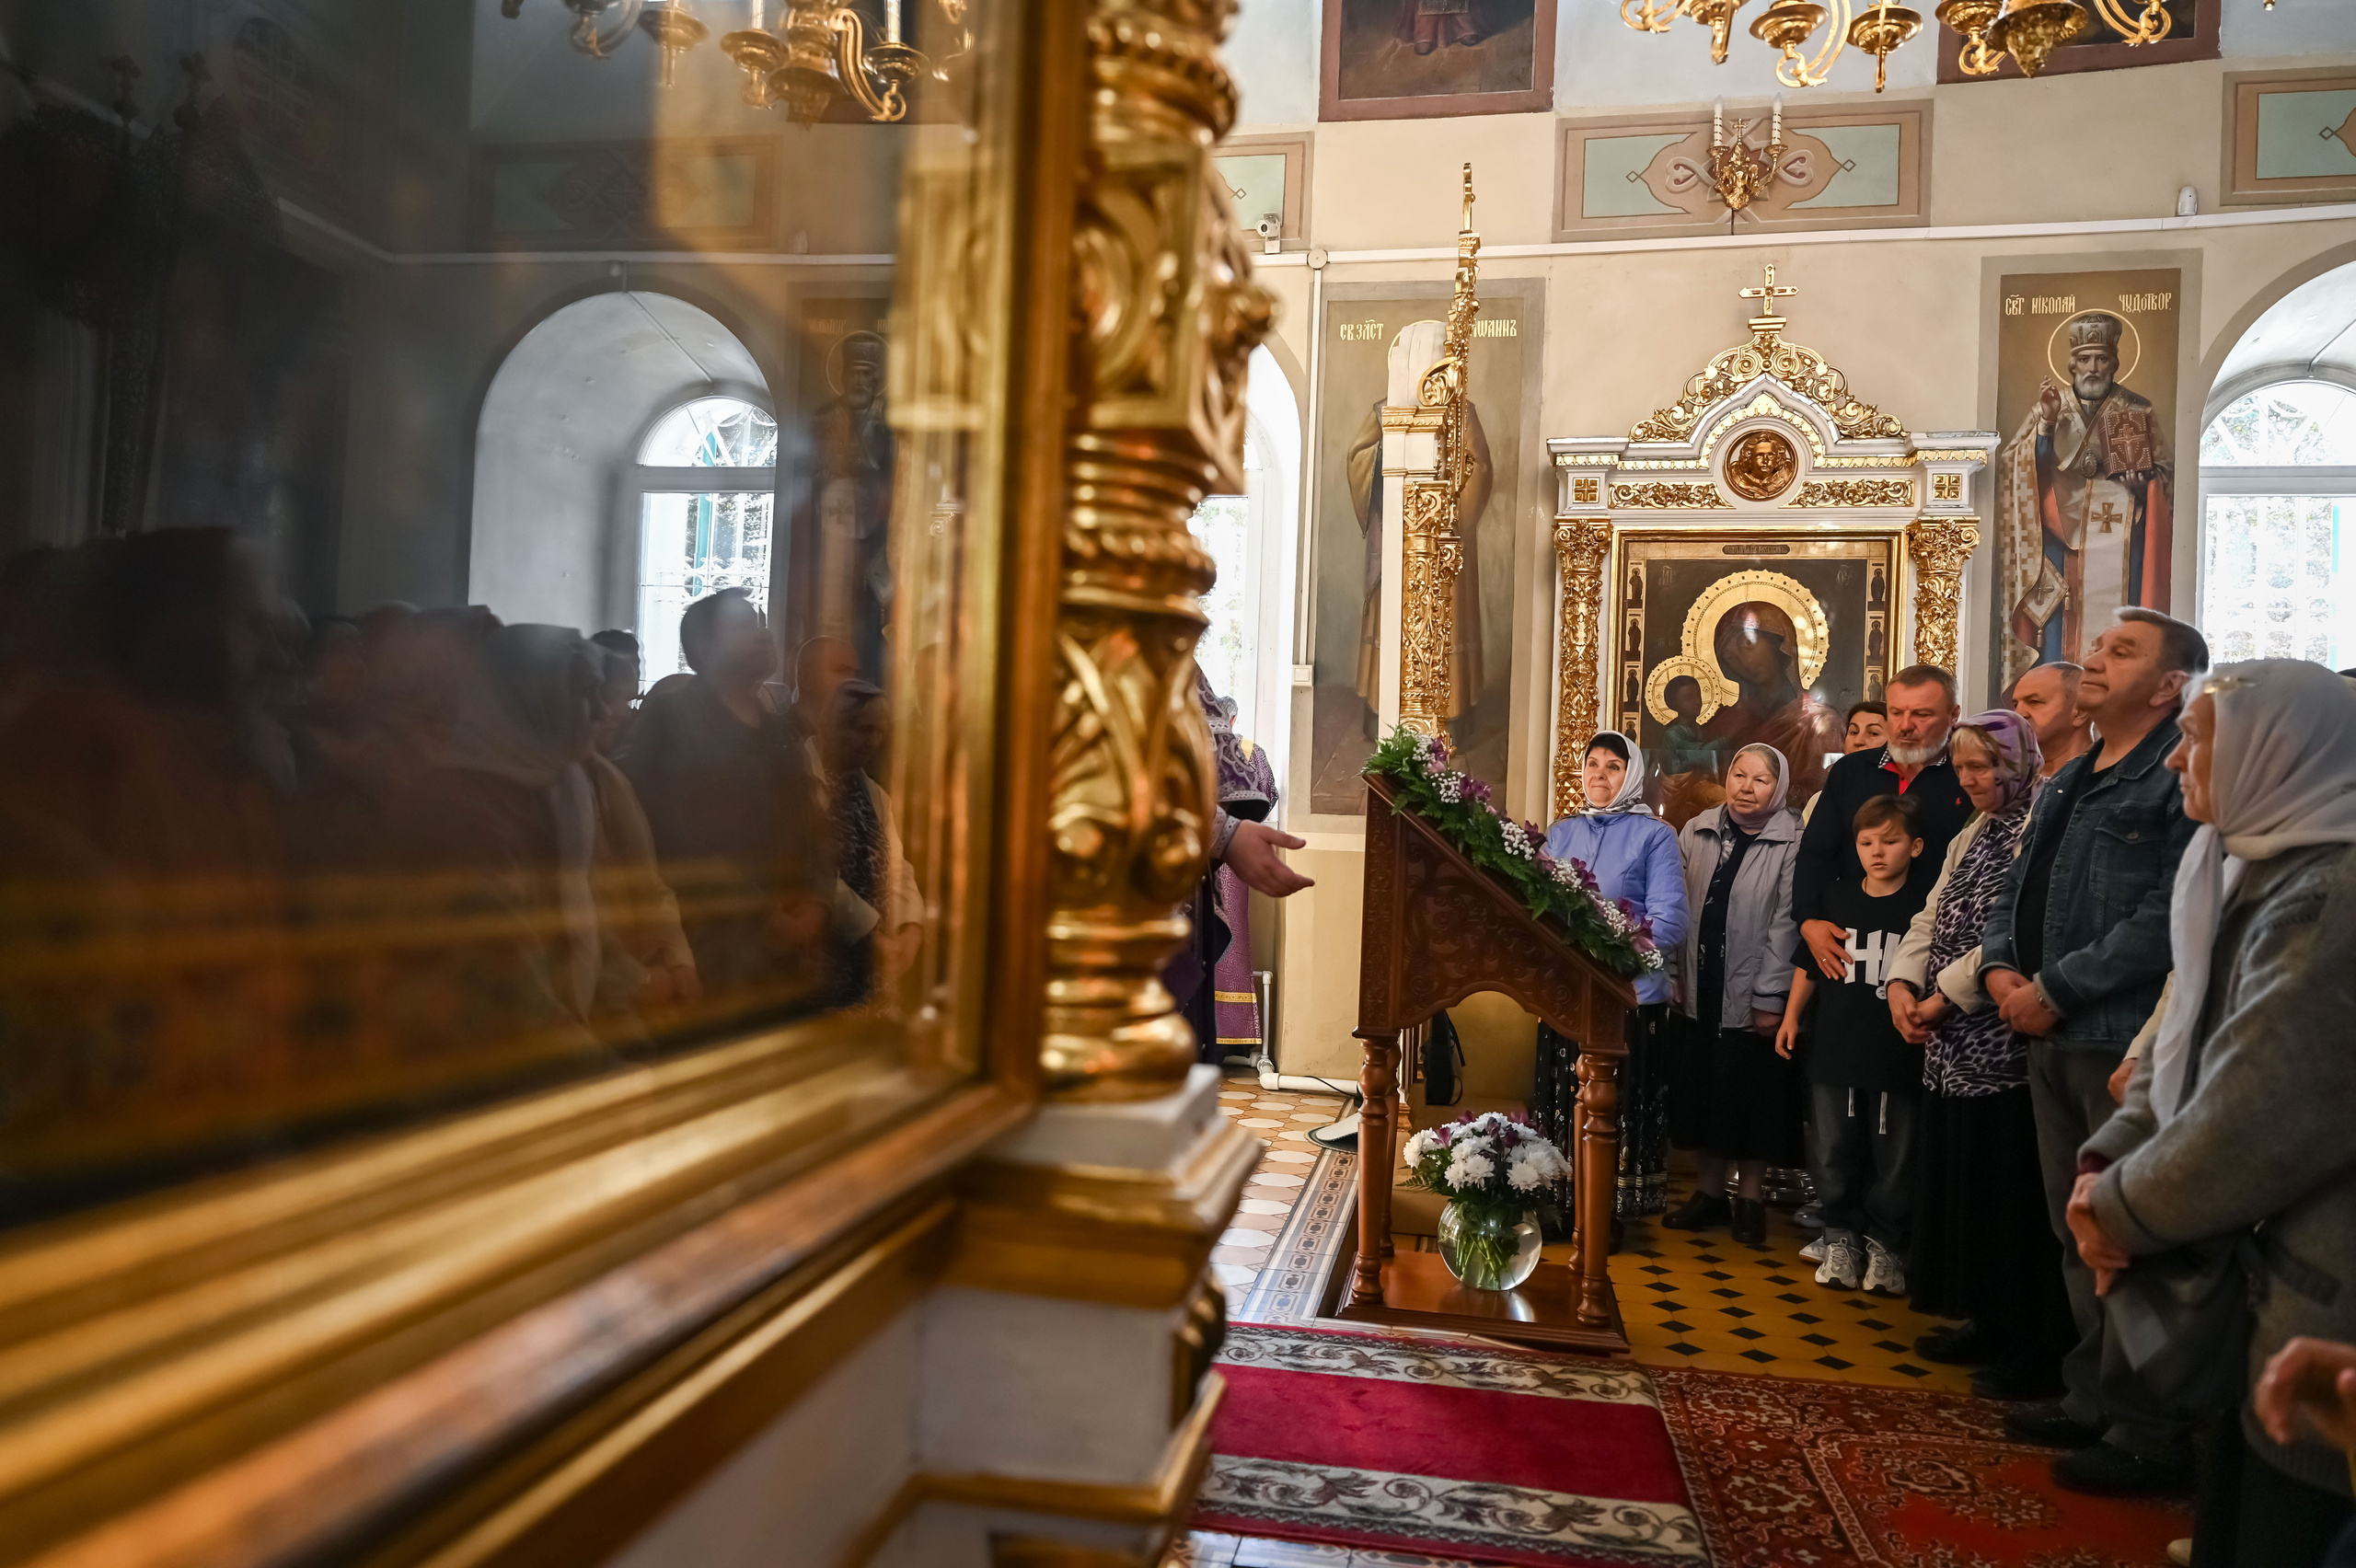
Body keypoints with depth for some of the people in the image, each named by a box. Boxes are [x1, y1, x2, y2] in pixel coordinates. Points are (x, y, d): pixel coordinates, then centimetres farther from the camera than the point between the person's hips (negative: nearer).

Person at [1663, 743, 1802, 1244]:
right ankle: (1710, 1188, 25)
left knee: (1754, 1093, 7)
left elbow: (1784, 924, -12)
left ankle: (1749, 1196, 21)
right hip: (1703, 987, 4)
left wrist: (1770, 998, -12)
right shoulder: (1698, 832, 3)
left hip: (1754, 992, -4)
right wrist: (1676, 974, 4)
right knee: (1706, 1086, 12)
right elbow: (1680, 906, 6)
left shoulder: (1793, 843, -9)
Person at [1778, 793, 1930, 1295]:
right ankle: (1843, 1236, 23)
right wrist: (1791, 1016, 11)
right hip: (1835, 1047, 3)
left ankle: (1885, 1244, 20)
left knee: (1893, 1156, 5)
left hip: (1898, 1052, -3)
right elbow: (1809, 964, 14)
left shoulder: (1926, 905, -3)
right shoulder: (1837, 899, 6)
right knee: (1833, 1151, 8)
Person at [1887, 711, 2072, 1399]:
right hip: (1954, 1048, 9)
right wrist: (1902, 984, 0)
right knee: (1960, 1182, 14)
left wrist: (1948, 994, -14)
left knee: (2012, 1190, -2)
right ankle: (1988, 1321, 28)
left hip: (2009, 1046, -9)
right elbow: (1930, 921, 17)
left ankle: (2035, 1347, 10)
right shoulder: (1972, 837, 17)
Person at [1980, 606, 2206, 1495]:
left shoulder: (2183, 777, -10)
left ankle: (2152, 1431, 11)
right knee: (2077, 1229, 16)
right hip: (2054, 1036, 9)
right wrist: (2001, 969, 2)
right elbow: (2015, 892, 21)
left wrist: (2056, 991, -16)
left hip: (2131, 1041, -9)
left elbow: (2168, 915, -19)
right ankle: (2093, 1397, 28)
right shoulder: (2064, 787, 19)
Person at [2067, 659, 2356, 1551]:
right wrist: (2109, 1164, -2)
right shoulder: (2252, 874, 10)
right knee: (2225, 1527, 19)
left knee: (2278, 1535, 6)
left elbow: (2261, 1120, -25)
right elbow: (2183, 1051, 13)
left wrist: (2122, 1209, -10)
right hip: (2252, 1286, 9)